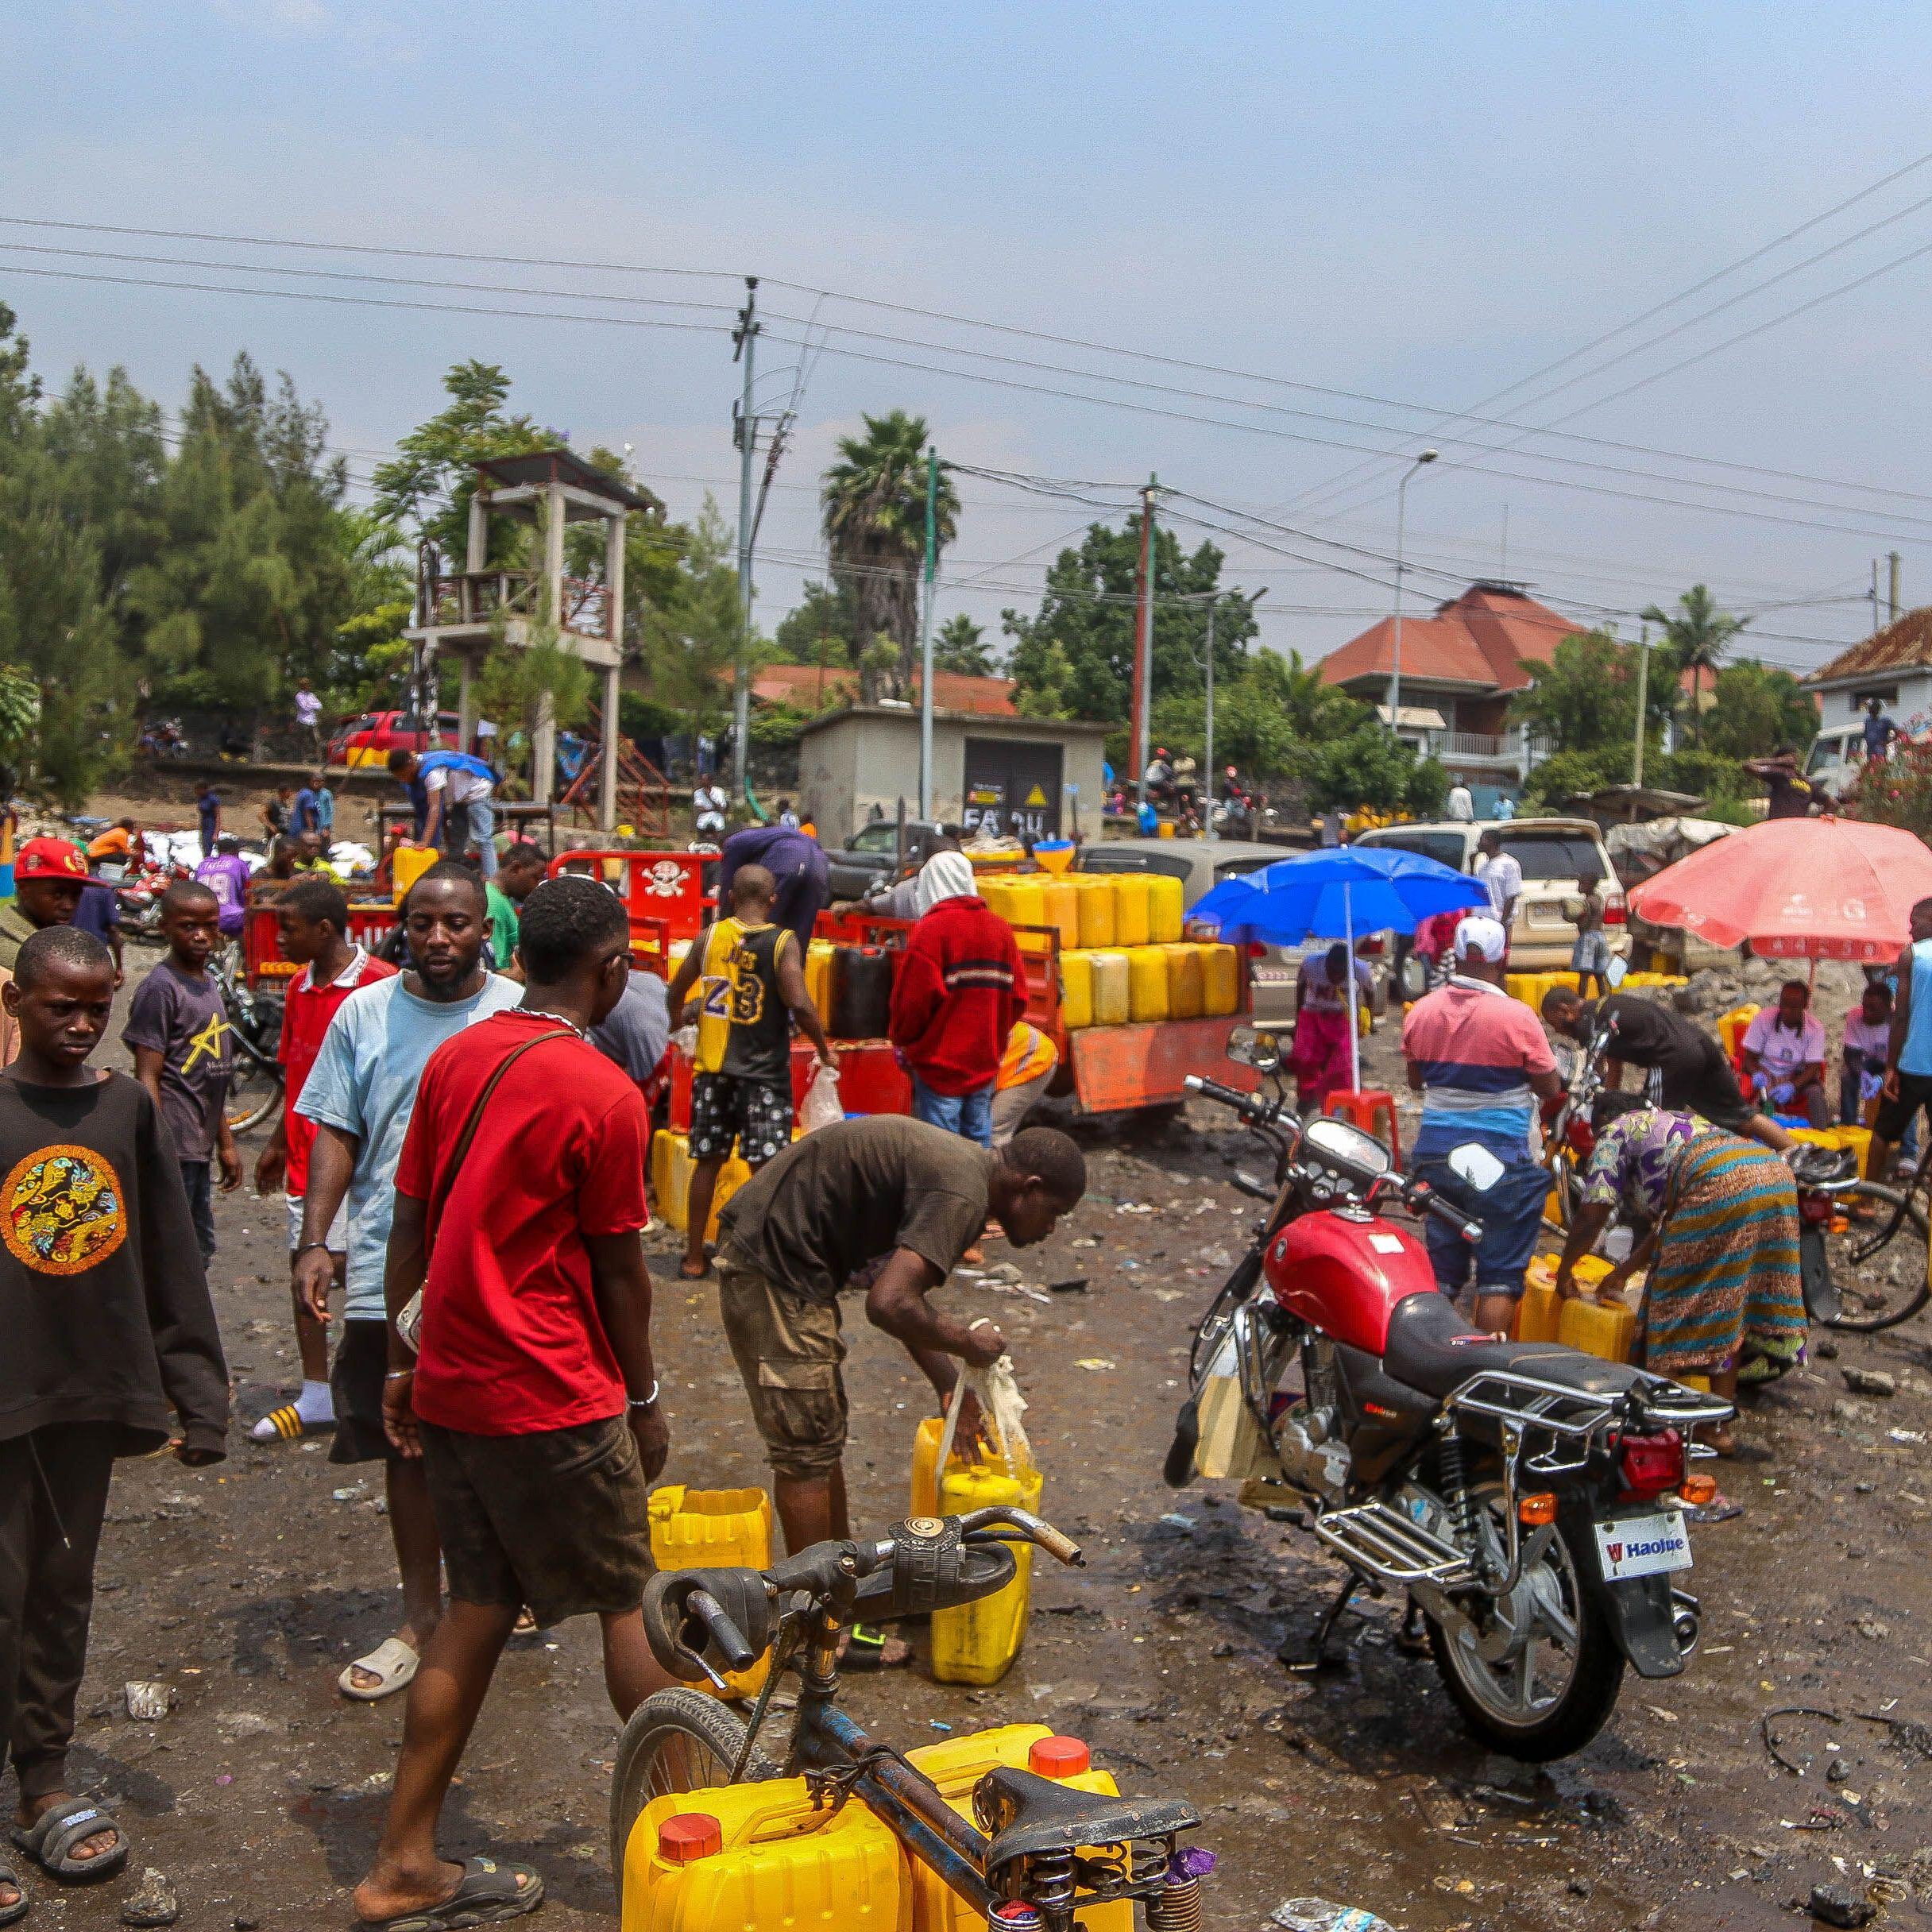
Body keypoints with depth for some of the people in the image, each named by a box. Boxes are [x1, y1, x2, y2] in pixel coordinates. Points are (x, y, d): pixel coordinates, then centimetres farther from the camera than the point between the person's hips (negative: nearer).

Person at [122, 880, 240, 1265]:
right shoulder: (160, 988, -12)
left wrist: (225, 1143, 22)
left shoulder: (208, 982, 13)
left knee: (198, 1255, 17)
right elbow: (147, 1079, -15)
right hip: (172, 1148, -9)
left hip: (200, 1148, 9)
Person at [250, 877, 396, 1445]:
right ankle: (315, 1396, 18)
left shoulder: (380, 984, -13)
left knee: (346, 1266, -6)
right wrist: (278, 1144, 20)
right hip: (305, 1153, 8)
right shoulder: (300, 987, 11)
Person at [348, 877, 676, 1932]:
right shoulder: (604, 1094, -16)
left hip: (451, 1385, 7)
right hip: (554, 1398, -7)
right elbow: (617, 1267, -10)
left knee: (480, 1605, 17)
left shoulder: (455, 1060, 4)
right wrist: (643, 1398, 3)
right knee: (629, 1601, 10)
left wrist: (401, 1361, 17)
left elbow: (409, 1223, 8)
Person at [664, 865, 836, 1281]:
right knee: (766, 1167, 0)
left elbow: (673, 997, 10)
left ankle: (694, 1258, 19)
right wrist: (824, 1048, -4)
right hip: (764, 1071, -3)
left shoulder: (709, 936, 2)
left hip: (713, 1067, 4)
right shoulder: (783, 942, -8)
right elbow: (798, 1003, -18)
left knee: (707, 1161, 12)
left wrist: (686, 1011, 32)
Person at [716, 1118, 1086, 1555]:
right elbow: (890, 1305, -31)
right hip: (772, 1261, -11)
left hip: (768, 1248, 11)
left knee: (824, 1428, 20)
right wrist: (969, 1344, -13)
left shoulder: (961, 1163, 11)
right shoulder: (961, 1193, -20)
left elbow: (903, 1293, 18)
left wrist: (949, 1385, 16)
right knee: (806, 1447, -1)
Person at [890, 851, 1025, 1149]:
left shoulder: (931, 928, -12)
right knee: (978, 1140, 13)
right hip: (985, 1062, 6)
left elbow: (913, 999, -15)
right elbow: (1018, 997, 5)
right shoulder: (1000, 928, 5)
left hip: (940, 1061, -6)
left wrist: (901, 1041, 1)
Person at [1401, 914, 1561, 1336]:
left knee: (1440, 1268, 15)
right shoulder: (1516, 1016, -15)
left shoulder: (1421, 1010, 0)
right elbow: (1550, 1088, -6)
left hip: (1434, 1154, 5)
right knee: (1500, 1274, 4)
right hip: (1499, 1158, -5)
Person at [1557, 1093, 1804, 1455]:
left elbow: (1592, 1215, 8)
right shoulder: (1678, 1121, 40)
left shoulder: (1615, 1132, 18)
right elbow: (1668, 1221, 38)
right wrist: (1622, 1272, 44)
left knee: (1692, 1304, 2)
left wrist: (1564, 1270, 22)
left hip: (1721, 1184, -8)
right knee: (1731, 1303, 14)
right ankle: (1722, 1424, 18)